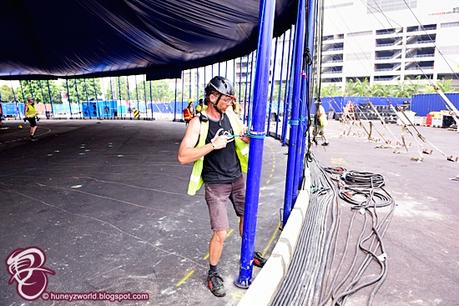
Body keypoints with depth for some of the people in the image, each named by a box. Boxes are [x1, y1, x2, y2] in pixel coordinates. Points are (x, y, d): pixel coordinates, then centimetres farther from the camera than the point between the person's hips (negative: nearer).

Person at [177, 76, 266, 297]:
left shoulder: (230, 115, 1)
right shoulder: (198, 123, -15)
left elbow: (245, 137, 15)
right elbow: (183, 157, -22)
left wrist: (248, 137, -10)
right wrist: (213, 145, -28)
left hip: (237, 178, 6)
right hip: (216, 185, -6)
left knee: (247, 216, 19)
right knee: (220, 233, -5)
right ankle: (212, 274, 22)